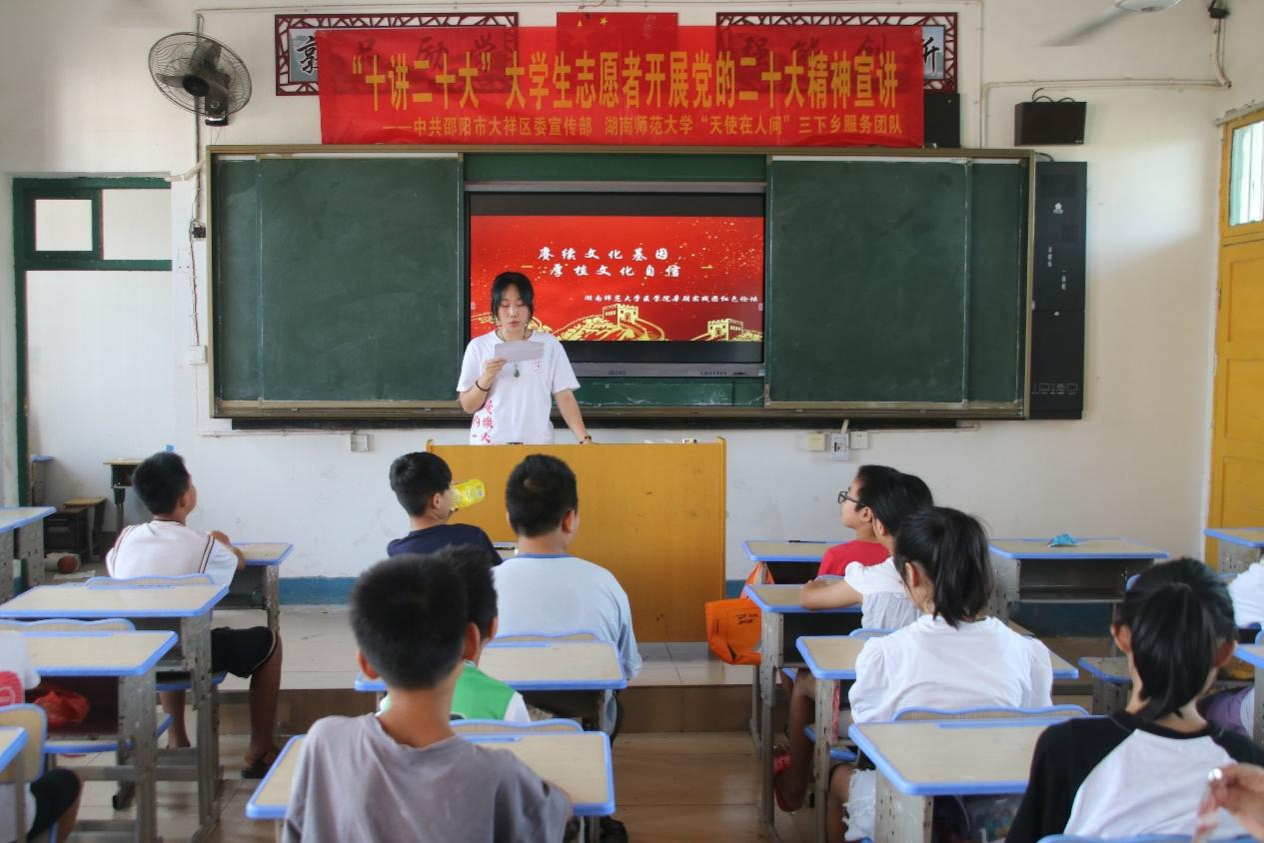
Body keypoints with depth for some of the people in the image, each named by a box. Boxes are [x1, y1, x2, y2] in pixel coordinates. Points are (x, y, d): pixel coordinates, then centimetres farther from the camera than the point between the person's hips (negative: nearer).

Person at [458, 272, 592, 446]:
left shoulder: (549, 344, 2)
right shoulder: (478, 346, 1)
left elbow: (565, 398, -1)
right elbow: (468, 406, 3)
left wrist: (584, 438, -12)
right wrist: (486, 378, -14)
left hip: (537, 443, 0)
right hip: (487, 442, 0)